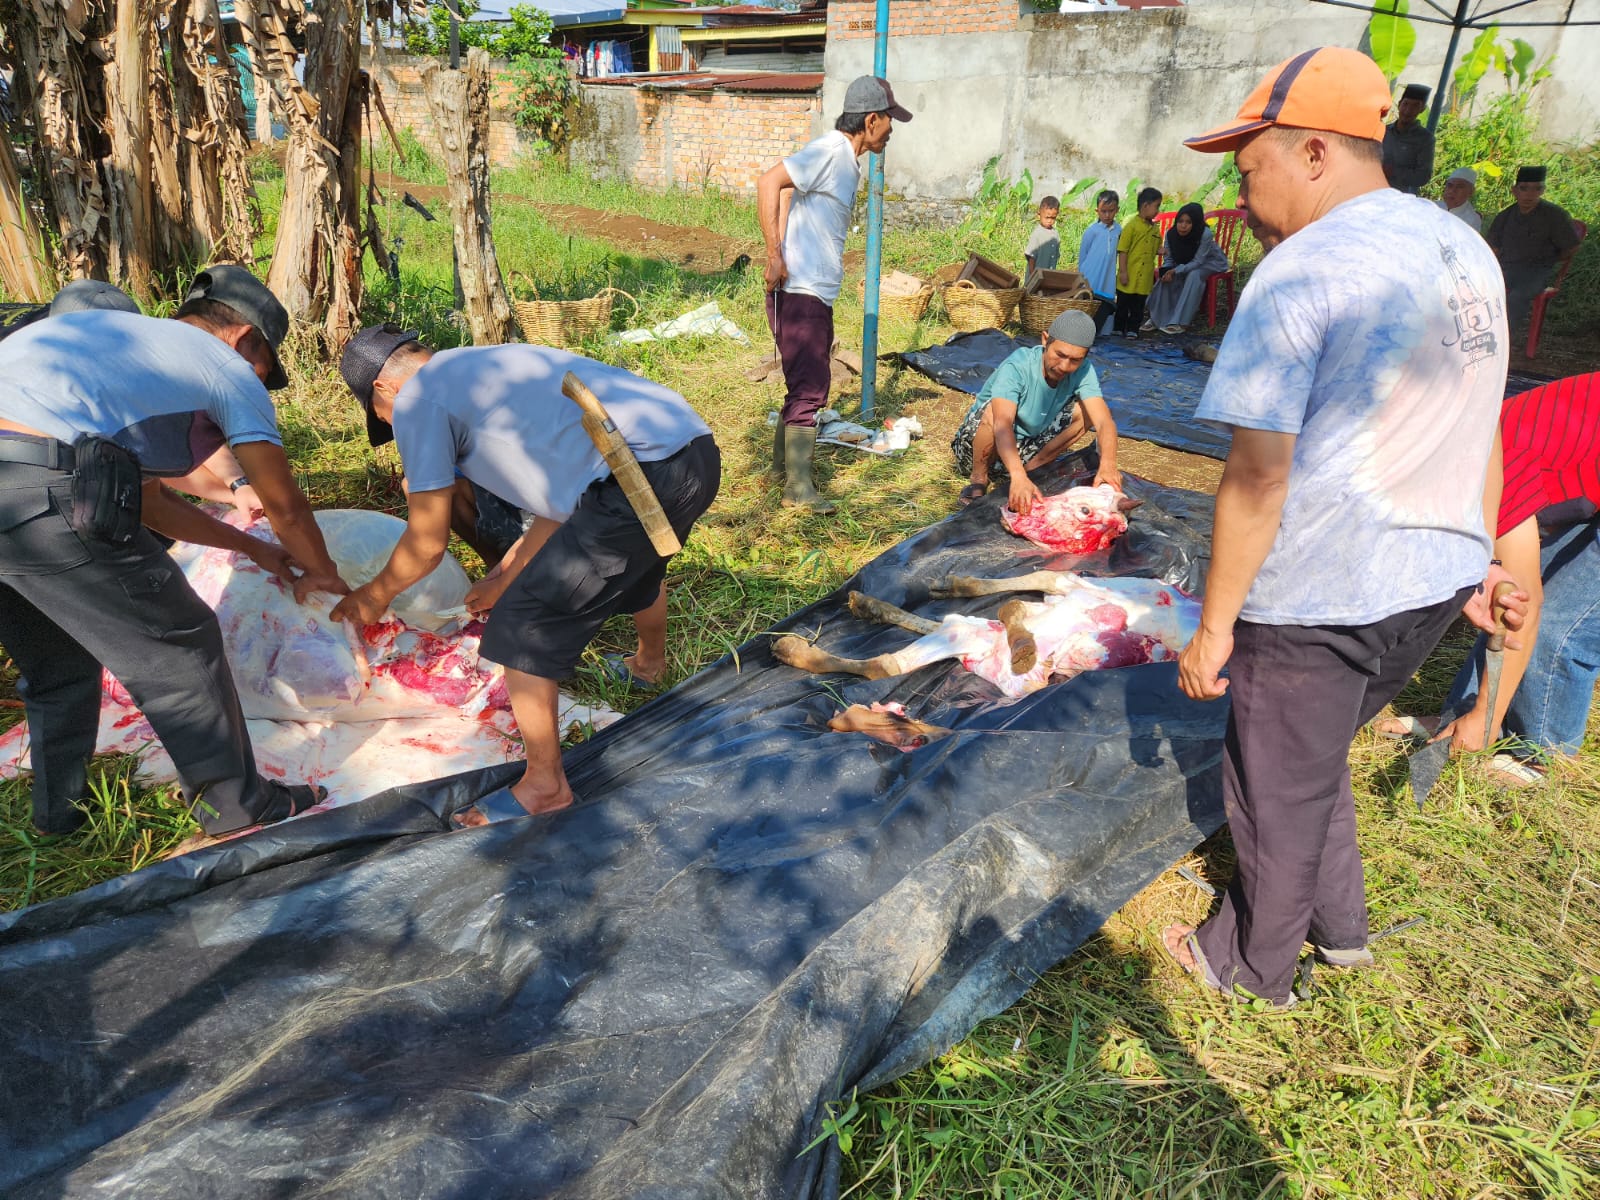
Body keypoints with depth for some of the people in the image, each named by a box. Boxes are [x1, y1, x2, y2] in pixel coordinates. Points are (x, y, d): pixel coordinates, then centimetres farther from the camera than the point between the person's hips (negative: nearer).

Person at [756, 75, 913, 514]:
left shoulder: (848, 161, 17)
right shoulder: (830, 150, -13)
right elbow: (769, 182, -23)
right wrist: (775, 257, -24)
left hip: (818, 295, 10)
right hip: (799, 293, -10)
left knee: (810, 382, 18)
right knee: (809, 388, -9)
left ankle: (783, 459, 31)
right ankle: (798, 487, -3)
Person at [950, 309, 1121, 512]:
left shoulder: (1083, 371, -15)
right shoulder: (1016, 367, -30)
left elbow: (1104, 421, -26)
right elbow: (1002, 423, -45)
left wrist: (1108, 464, -48)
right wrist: (1017, 476, -61)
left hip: (1026, 447, 4)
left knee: (1086, 408, -11)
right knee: (994, 411, -36)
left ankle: (1032, 468, -7)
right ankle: (978, 479, -13)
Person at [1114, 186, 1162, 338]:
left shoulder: (1153, 228, 10)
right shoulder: (1132, 226, -9)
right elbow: (1122, 250, -11)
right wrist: (1123, 272, -15)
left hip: (1145, 277, 5)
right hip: (1130, 276, -5)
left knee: (1138, 306, 9)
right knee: (1123, 304, 6)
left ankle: (1133, 329, 17)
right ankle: (1119, 328, 17)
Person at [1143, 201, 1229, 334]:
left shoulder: (1205, 235, -33)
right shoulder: (1171, 234, -19)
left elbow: (1197, 262, -30)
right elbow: (1168, 259, -11)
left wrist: (1175, 271, -41)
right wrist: (1167, 271, -33)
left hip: (1211, 262, -5)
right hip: (1187, 263, 5)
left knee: (1193, 275, -33)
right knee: (1167, 276, -19)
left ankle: (1181, 322, -33)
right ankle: (1156, 318, -11)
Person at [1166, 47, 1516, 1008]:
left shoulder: (1298, 275, -18)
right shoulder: (1466, 249, 8)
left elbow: (1257, 480, -20)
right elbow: (1478, 433, 15)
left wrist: (1214, 627, -14)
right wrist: (1479, 559, 24)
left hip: (1316, 600, -8)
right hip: (1435, 584, 8)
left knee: (1277, 793, 12)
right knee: (1315, 761, 27)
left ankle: (1255, 969, 33)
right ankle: (1340, 929, 43)